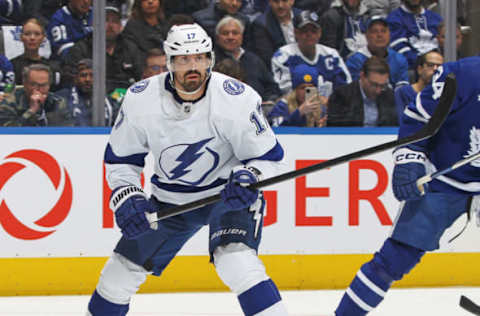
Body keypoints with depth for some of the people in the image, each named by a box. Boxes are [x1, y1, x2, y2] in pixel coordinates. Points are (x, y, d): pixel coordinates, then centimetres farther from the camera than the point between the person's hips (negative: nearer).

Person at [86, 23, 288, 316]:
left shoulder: (238, 99, -24)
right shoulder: (141, 100, -16)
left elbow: (269, 157, -12)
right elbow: (120, 158, -1)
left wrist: (247, 178, -32)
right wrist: (126, 198, -16)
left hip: (228, 193, -4)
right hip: (171, 199, 4)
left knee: (236, 260, -30)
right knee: (123, 270, 7)